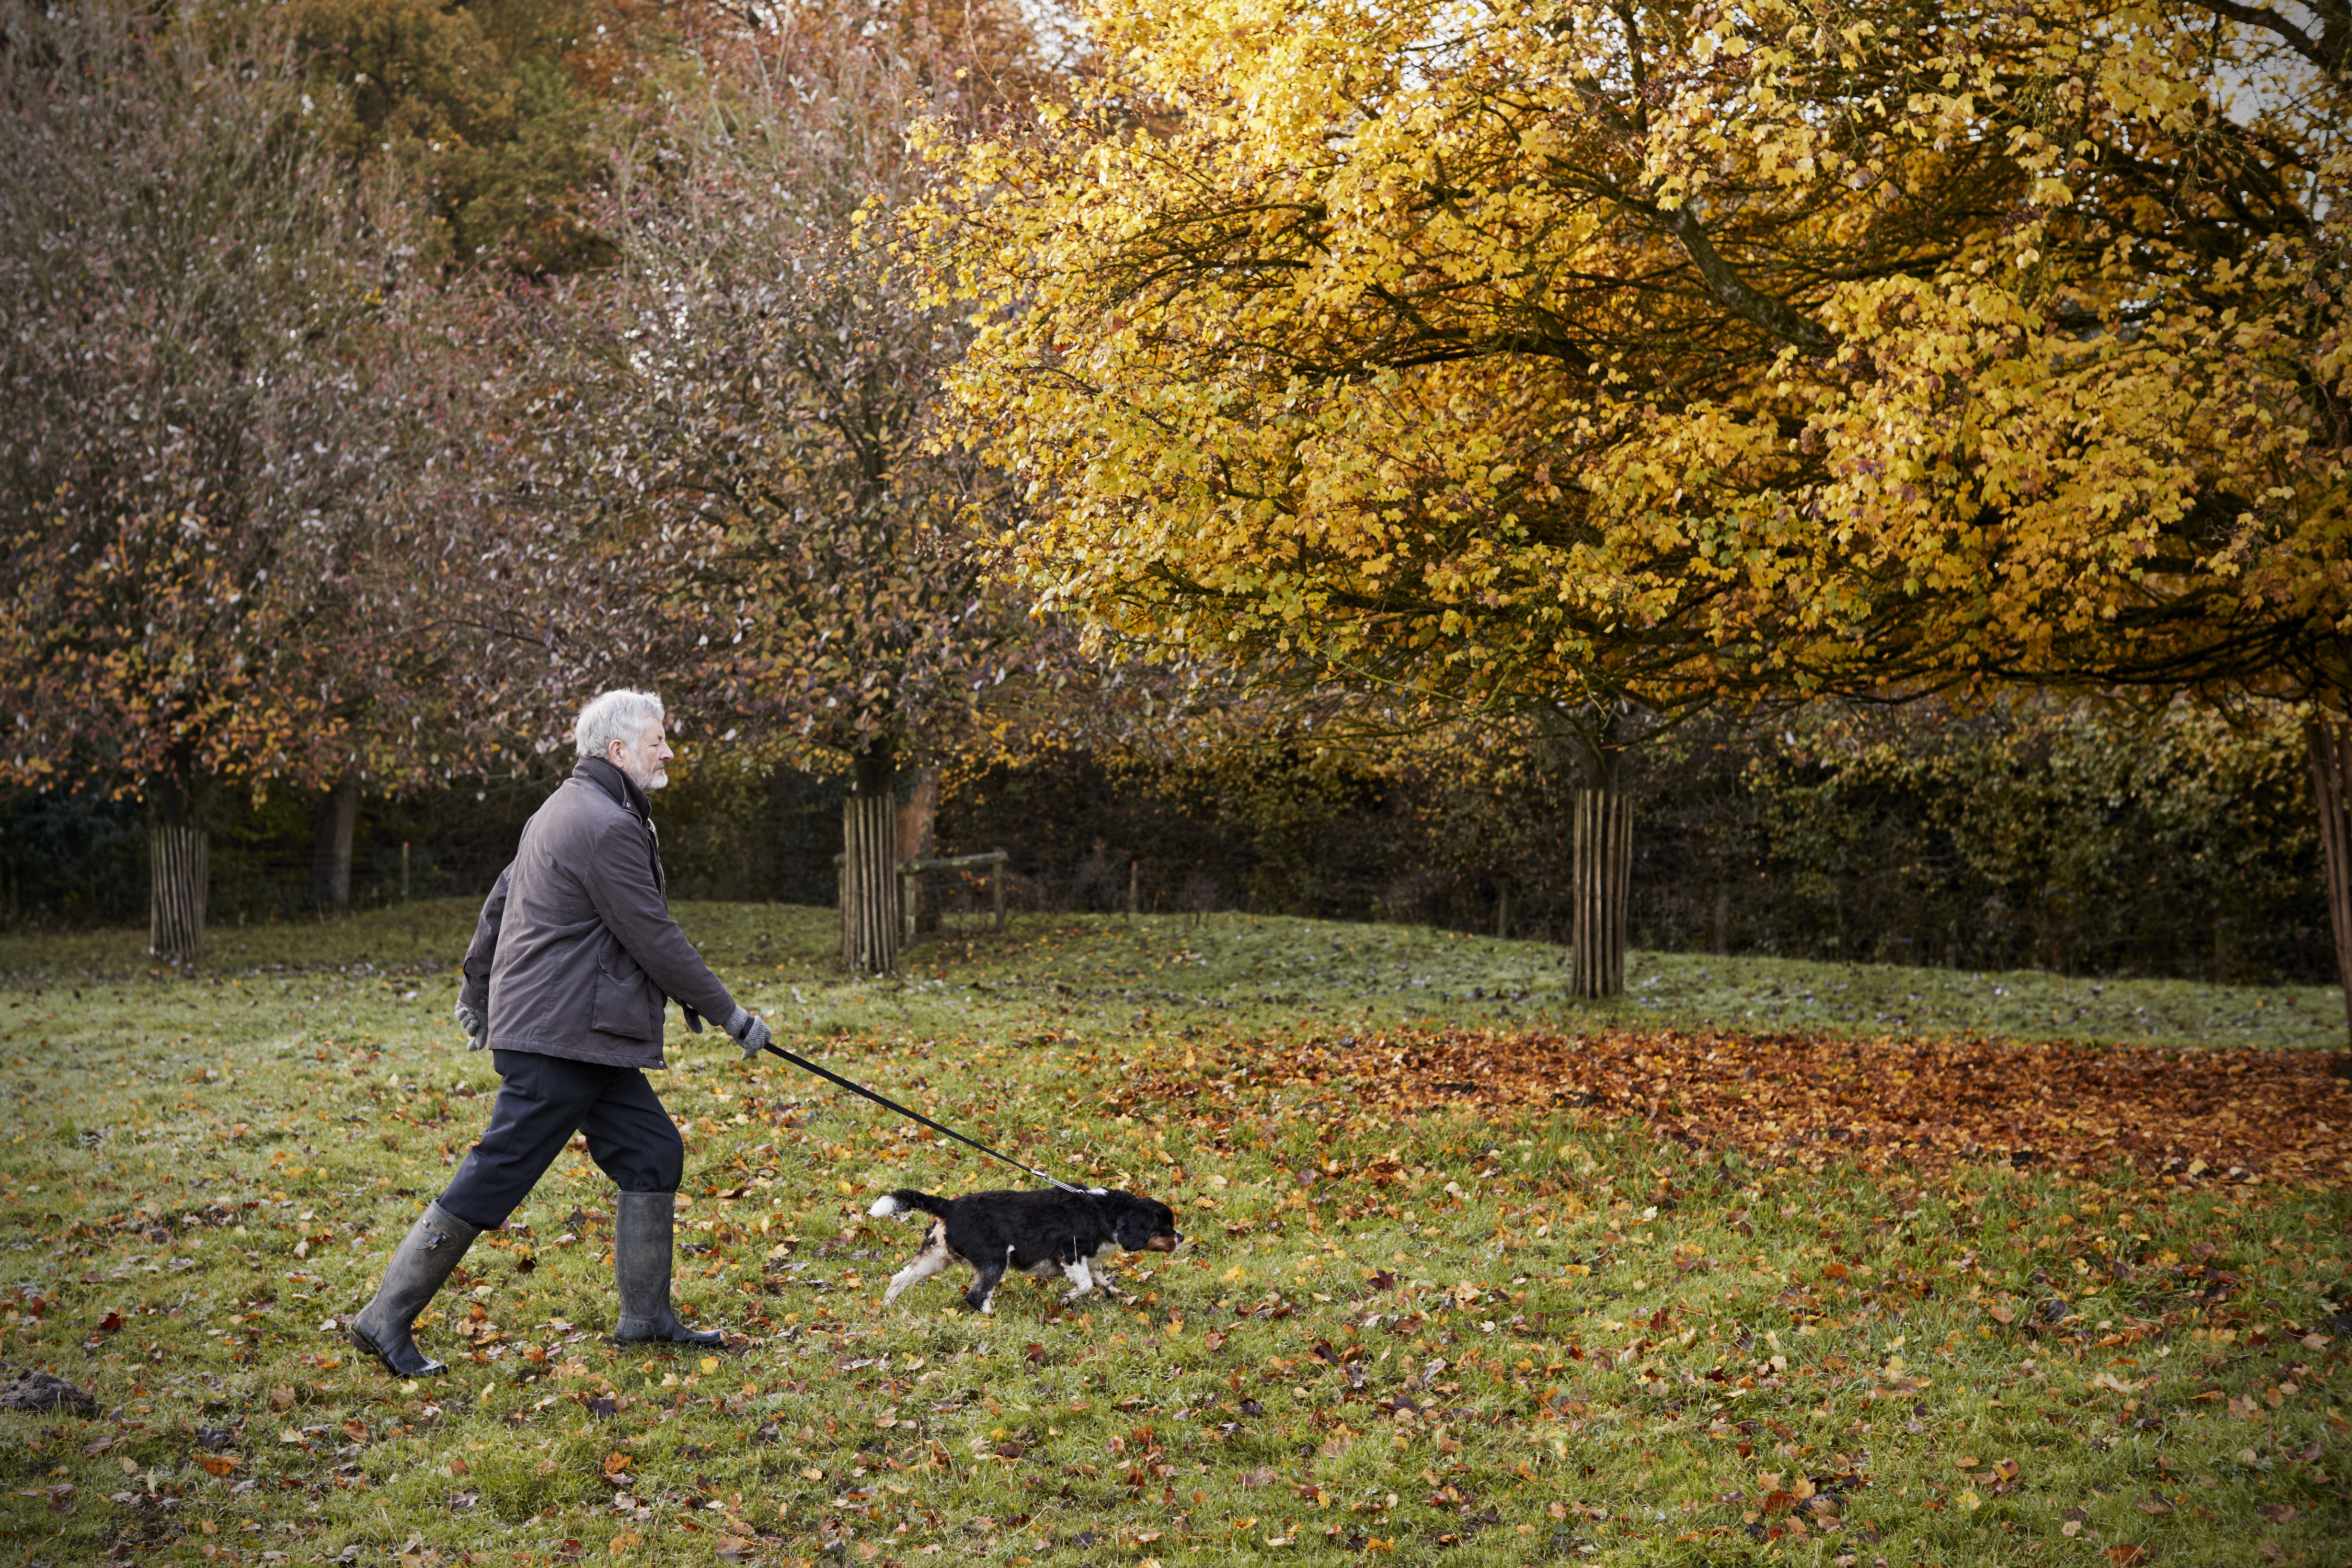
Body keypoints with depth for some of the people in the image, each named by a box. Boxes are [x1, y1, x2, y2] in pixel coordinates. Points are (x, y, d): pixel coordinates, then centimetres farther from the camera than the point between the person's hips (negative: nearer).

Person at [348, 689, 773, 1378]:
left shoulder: (564, 810, 16)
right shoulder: (608, 827, -17)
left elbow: (501, 900, 24)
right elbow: (654, 940, -15)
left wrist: (478, 990, 34)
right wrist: (726, 1013, -6)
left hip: (585, 1040, 11)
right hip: (560, 1040, -11)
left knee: (654, 1154, 11)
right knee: (495, 1178, -6)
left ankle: (646, 1316, 18)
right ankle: (387, 1318, 2)